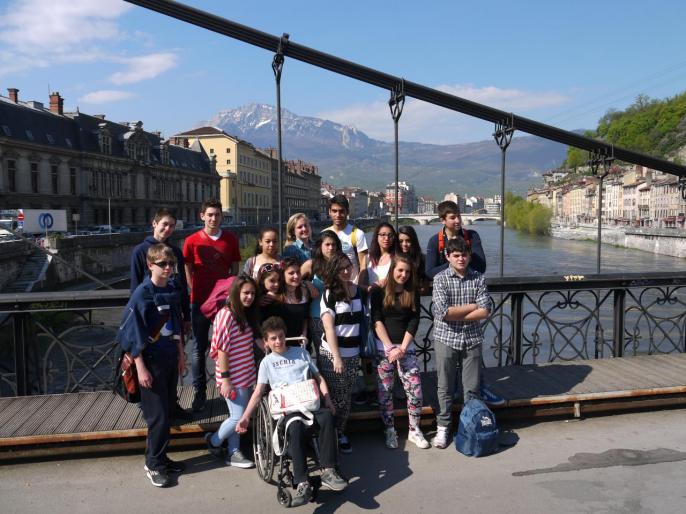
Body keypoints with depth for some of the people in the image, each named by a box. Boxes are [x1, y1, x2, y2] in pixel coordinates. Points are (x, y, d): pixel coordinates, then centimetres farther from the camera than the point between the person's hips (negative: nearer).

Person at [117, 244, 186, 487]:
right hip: (151, 362, -6)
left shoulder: (172, 291, 6)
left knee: (167, 412, 14)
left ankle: (161, 457, 28)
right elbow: (133, 334, -14)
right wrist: (141, 368, -16)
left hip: (170, 359, 7)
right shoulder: (142, 294, -14)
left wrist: (181, 354, 16)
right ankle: (153, 464, 14)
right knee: (158, 415, -1)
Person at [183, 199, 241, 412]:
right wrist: (196, 293, -2)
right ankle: (200, 392, 15)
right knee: (199, 348, 6)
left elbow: (234, 268, 8)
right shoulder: (192, 241, -2)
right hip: (200, 301, -1)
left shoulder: (231, 239, 3)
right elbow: (188, 271, 3)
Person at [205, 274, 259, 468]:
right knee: (238, 418, -2)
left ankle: (233, 453, 25)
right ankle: (213, 440, 23)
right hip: (233, 377, -8)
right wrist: (224, 378, -18)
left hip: (246, 375, 8)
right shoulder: (226, 315, -17)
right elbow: (222, 349, -17)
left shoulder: (246, 315, 9)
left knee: (238, 417, 13)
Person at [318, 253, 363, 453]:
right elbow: (329, 327, -11)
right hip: (332, 354, -4)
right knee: (334, 397, -2)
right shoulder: (329, 295, -6)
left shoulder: (358, 291, 8)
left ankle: (340, 433, 23)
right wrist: (336, 357, -16)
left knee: (346, 397, 10)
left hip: (353, 354, 4)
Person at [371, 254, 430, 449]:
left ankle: (414, 430, 12)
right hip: (383, 347, -2)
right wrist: (390, 347, -12)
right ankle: (389, 431, 16)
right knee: (385, 391, 2)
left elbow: (414, 322, 0)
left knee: (415, 389, -4)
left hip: (406, 347, 2)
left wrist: (402, 348, -10)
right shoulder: (379, 292, -2)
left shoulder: (413, 293, 5)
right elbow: (376, 321, -6)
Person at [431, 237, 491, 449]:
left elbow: (485, 312, -9)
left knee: (472, 388, 9)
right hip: (446, 339, -2)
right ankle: (443, 428, 21)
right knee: (445, 388, 8)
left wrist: (455, 315, -13)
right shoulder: (440, 279, -6)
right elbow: (443, 312, -18)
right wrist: (472, 306, -11)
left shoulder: (478, 278, 0)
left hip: (472, 339, 2)